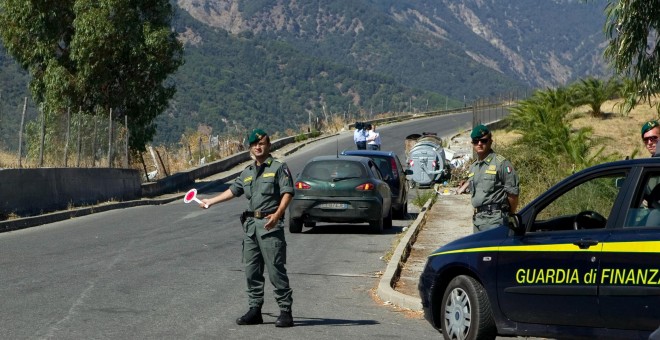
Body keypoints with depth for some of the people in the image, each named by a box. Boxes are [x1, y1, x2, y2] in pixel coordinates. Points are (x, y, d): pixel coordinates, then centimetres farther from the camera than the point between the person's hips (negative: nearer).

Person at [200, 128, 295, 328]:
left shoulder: (278, 168, 0)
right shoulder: (247, 172, 20)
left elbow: (287, 193, -9)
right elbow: (233, 190, 32)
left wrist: (277, 214, -23)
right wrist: (210, 201, 37)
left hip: (270, 224, -7)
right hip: (250, 224, 7)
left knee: (276, 270, -9)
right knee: (252, 270, 8)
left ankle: (285, 311, -7)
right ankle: (255, 310, 14)